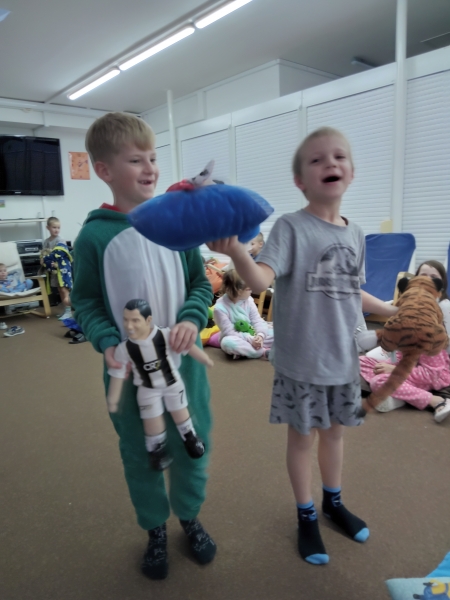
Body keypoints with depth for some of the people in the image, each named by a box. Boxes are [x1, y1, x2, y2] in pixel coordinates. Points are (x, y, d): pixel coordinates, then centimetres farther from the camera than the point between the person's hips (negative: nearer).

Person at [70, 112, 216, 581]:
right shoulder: (94, 235, -11)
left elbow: (201, 284, 3)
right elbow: (84, 302, -2)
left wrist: (192, 318, -16)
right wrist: (107, 343, -18)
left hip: (183, 361, 2)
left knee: (191, 446, 18)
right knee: (140, 455, 18)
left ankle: (189, 516, 48)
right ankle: (155, 529, 45)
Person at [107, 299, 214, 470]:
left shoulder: (166, 335, -27)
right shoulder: (123, 348, -23)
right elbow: (117, 375, -13)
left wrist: (206, 360, -9)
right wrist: (112, 400, -5)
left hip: (173, 384, 0)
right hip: (148, 390, 0)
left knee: (181, 416, 19)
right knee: (152, 423, 11)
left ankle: (191, 439, 47)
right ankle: (158, 451, 39)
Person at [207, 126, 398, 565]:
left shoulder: (355, 234, 3)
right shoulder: (291, 227, -15)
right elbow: (260, 280, -30)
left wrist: (393, 312, 23)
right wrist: (236, 251, -50)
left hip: (343, 359, 6)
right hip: (301, 361, -5)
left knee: (335, 431, 22)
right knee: (302, 436, 13)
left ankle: (333, 502, 48)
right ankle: (306, 516, 38)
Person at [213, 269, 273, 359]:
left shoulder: (248, 300, -6)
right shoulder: (220, 308, -21)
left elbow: (257, 320, -6)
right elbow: (229, 333, -22)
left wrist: (260, 335, -27)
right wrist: (250, 339, -30)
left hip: (252, 335, 5)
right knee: (227, 342, -38)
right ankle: (264, 352, -30)